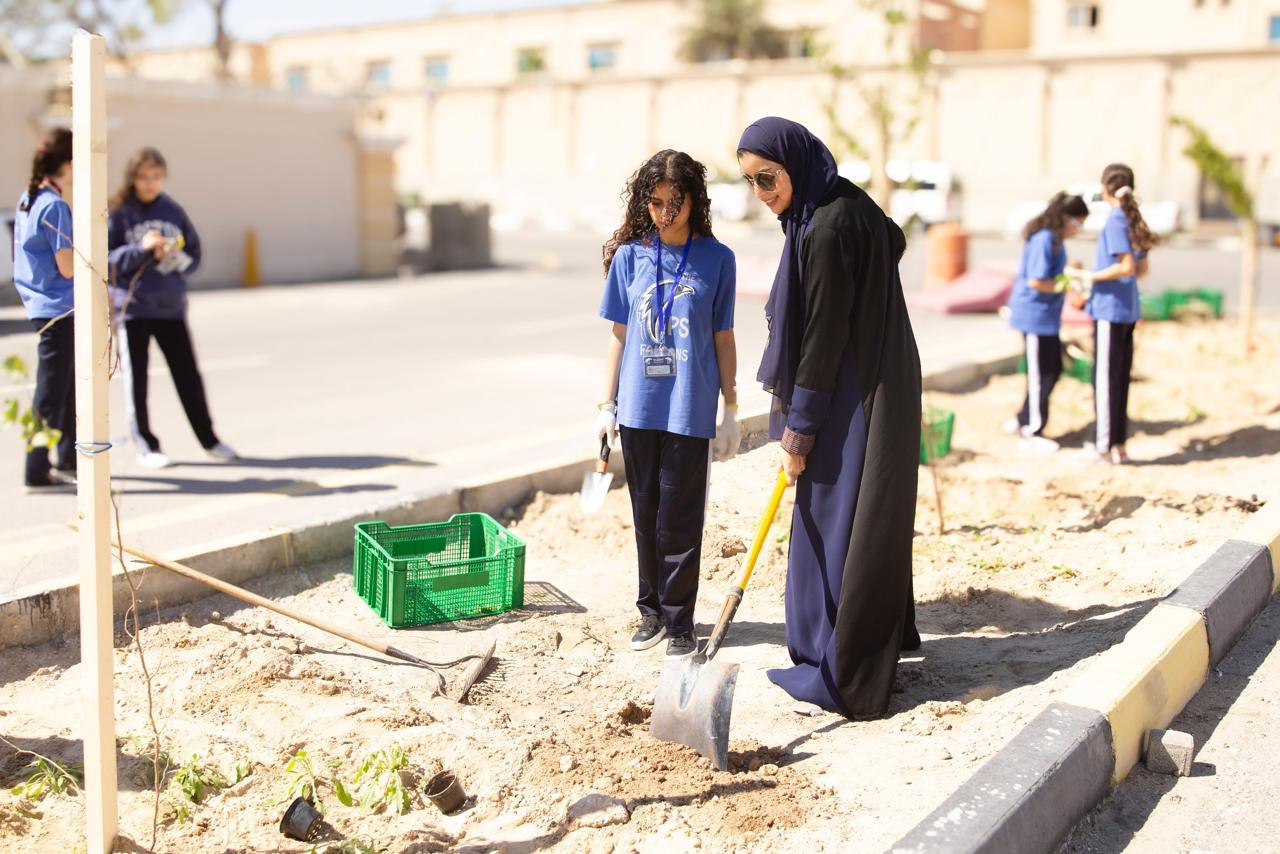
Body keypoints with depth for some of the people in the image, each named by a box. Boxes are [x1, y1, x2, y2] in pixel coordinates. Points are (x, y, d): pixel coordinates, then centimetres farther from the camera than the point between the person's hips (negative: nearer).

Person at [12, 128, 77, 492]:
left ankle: (69, 460, 31)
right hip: (58, 310, -9)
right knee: (50, 395, -2)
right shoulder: (54, 206, -17)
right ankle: (37, 472, 4)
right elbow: (68, 267, -19)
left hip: (41, 307, 9)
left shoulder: (28, 200, 10)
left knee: (70, 386, 20)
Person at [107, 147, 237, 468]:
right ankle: (146, 446, 15)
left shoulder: (173, 211, 7)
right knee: (136, 379, 4)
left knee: (189, 375, 6)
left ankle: (209, 439, 18)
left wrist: (176, 256, -11)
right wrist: (140, 248, -19)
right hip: (131, 308, -2)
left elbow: (194, 255, 9)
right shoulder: (118, 214, -3)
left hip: (171, 307, 3)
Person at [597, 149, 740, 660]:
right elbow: (619, 335, 8)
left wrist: (730, 412, 2)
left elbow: (723, 340, 3)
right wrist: (607, 406, 6)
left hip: (690, 409, -2)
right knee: (646, 514, 12)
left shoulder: (716, 258, -1)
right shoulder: (629, 256, 4)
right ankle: (651, 612, 25)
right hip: (638, 408, 2)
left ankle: (679, 623, 12)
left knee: (680, 520, 1)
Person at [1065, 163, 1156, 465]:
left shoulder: (1116, 220, -14)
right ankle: (1118, 445, 19)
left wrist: (1087, 277, -15)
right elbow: (1142, 269, 16)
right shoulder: (1134, 219, 10)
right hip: (1128, 310, 8)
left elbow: (1126, 266, -21)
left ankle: (1105, 446, 4)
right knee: (1120, 377, 13)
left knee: (1106, 379, -2)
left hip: (1109, 308, -8)